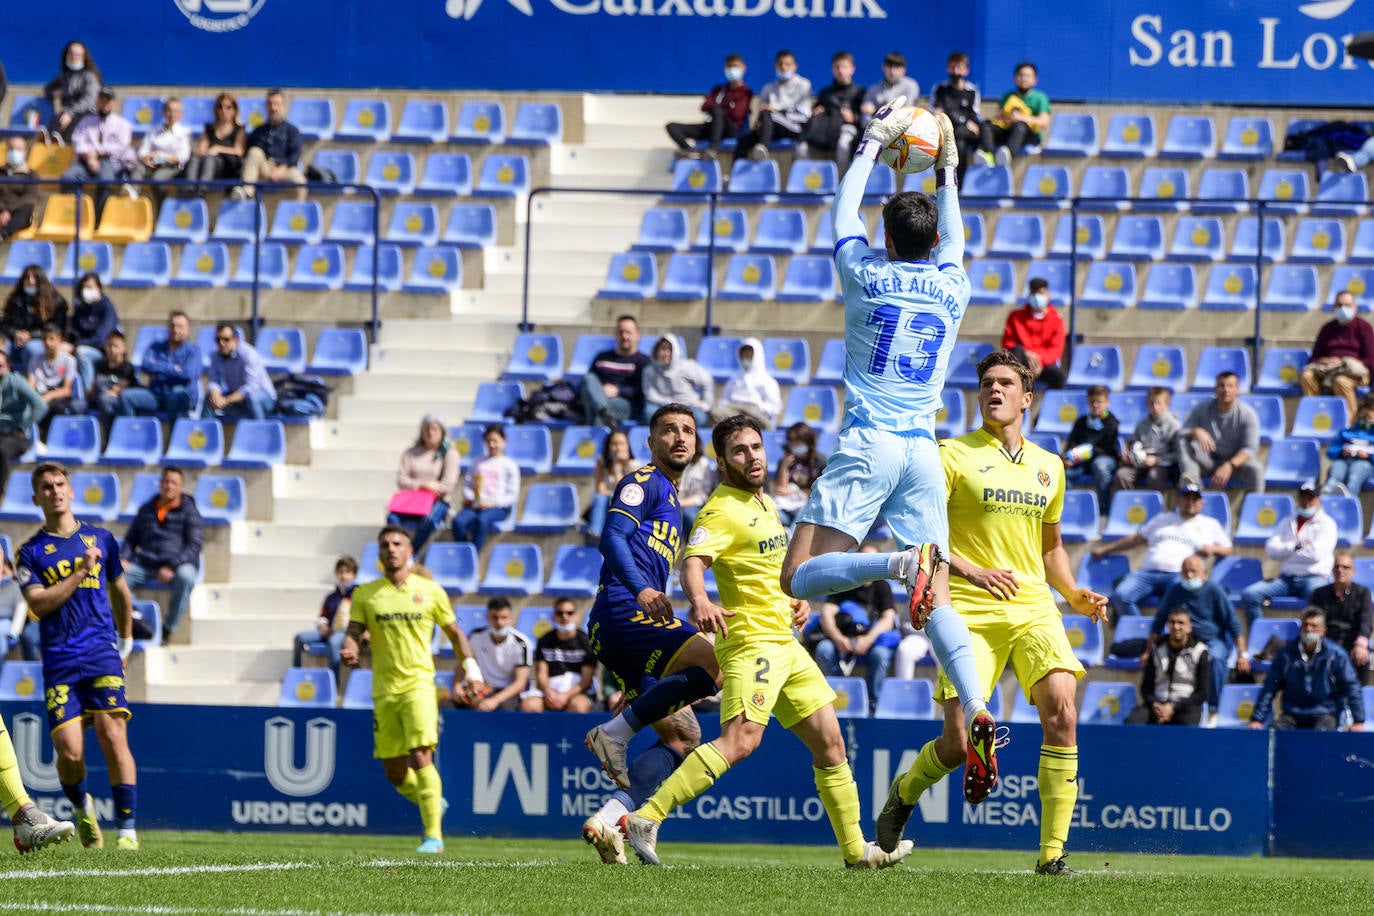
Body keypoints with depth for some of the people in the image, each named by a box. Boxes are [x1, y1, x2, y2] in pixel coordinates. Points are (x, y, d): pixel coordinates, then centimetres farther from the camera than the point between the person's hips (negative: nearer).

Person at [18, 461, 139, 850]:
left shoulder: (100, 539, 13)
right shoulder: (31, 552, 5)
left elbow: (119, 590, 28)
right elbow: (38, 604, -8)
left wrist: (126, 640, 33)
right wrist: (81, 572, -11)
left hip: (102, 656, 1)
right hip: (60, 662, -1)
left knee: (113, 737, -14)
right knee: (70, 752, -11)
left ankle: (127, 829, -11)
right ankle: (83, 808, 21)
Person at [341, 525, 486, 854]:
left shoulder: (430, 591, 4)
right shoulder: (365, 594, 6)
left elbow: (454, 633, 15)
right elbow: (354, 632, 2)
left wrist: (471, 670, 12)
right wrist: (348, 649, -21)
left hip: (418, 683, -3)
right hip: (384, 689, 3)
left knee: (420, 757, -19)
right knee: (394, 772, 4)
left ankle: (434, 834, -16)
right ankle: (432, 802, 34)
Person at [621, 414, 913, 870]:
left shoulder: (764, 502, 17)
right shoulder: (722, 510, -11)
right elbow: (693, 561, -29)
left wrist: (798, 600, 16)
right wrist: (700, 601, -50)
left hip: (785, 642, 9)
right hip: (751, 640, -9)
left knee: (830, 745, 13)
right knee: (740, 740, -27)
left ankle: (856, 850, 23)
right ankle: (646, 819, -32)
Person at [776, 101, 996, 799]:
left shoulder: (868, 274, 2)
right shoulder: (952, 285, 10)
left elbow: (843, 210, 19)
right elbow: (951, 236, 33)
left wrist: (876, 140, 29)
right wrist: (947, 168, 41)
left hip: (867, 446, -4)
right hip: (923, 452, 4)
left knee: (801, 577, -7)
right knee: (938, 601, 1)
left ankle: (904, 563, -35)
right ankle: (976, 707, -24)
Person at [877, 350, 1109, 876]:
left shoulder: (1048, 467, 16)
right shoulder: (955, 456, 0)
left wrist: (1073, 594, 12)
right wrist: (971, 571, -18)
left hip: (1033, 608, 4)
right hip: (970, 611, -4)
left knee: (1061, 710, -19)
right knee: (959, 741, -10)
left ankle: (1052, 852, -14)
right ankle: (905, 792, 27)